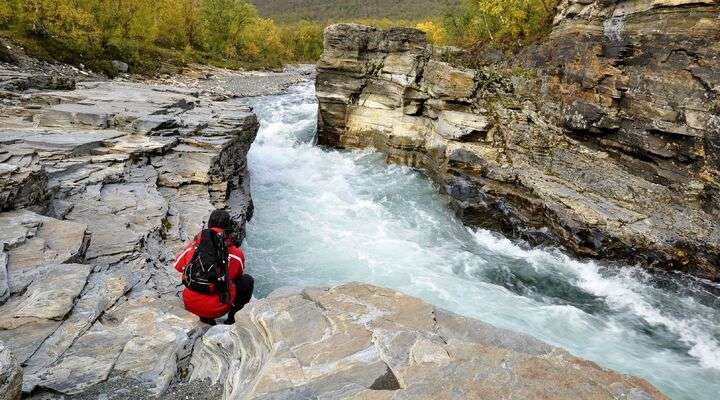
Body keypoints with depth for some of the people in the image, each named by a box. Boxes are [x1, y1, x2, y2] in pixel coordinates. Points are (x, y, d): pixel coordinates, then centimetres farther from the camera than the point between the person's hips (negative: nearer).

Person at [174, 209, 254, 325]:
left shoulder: (193, 246, -3)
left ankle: (205, 317, 23)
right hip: (216, 309, -3)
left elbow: (178, 266, 14)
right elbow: (238, 275, 10)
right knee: (248, 280, 19)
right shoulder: (236, 254, -10)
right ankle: (231, 317, 15)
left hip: (190, 304, 3)